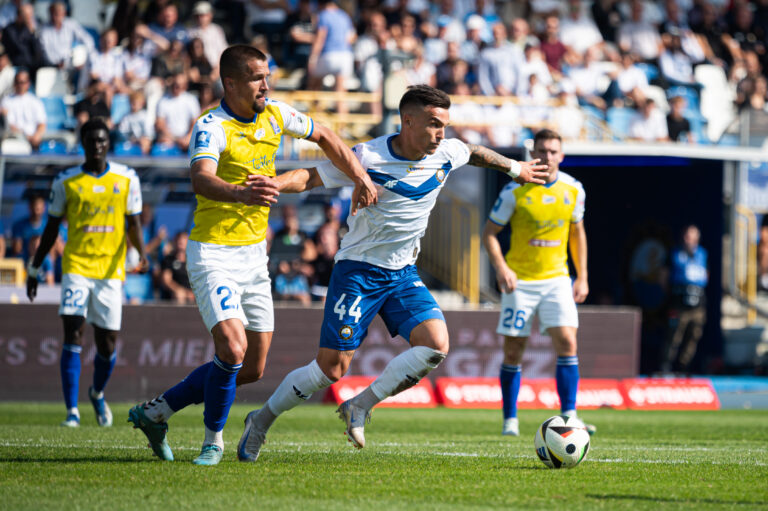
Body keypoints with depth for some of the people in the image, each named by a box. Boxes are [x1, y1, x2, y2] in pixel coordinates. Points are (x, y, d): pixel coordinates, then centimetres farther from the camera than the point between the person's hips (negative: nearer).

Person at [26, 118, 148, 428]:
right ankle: (72, 411, -13)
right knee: (73, 334, -14)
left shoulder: (126, 179, 5)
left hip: (111, 270, 1)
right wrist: (34, 270, 11)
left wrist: (141, 251, -12)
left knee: (107, 342, 5)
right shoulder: (66, 182, 3)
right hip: (76, 266, -1)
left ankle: (97, 394, 35)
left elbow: (133, 222, 8)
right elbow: (52, 228, 10)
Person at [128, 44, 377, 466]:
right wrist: (241, 193, -59)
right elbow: (201, 178, -39)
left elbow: (325, 138, 19)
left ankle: (155, 411, 22)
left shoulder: (274, 115, 2)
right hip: (214, 254, -7)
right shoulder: (212, 127, -20)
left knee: (253, 368, 8)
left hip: (254, 254, 7)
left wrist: (360, 178, 9)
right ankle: (213, 439, -1)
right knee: (233, 349, -24)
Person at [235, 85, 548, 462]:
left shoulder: (446, 153, -1)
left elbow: (475, 153, 22)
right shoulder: (367, 158, -17)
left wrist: (514, 168, 36)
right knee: (332, 367, -9)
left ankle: (359, 407, -4)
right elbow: (309, 178, -13)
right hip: (358, 271, -5)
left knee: (436, 346, -18)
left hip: (403, 274, 6)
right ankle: (262, 421, 12)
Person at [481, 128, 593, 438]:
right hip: (520, 281, -2)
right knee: (513, 351, 0)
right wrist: (501, 267, -20)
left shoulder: (573, 190, 1)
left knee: (567, 343, -12)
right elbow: (490, 232, -4)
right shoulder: (515, 191, -9)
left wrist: (582, 276, 10)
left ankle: (569, 417, -10)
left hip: (556, 279, 2)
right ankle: (510, 420, 13)